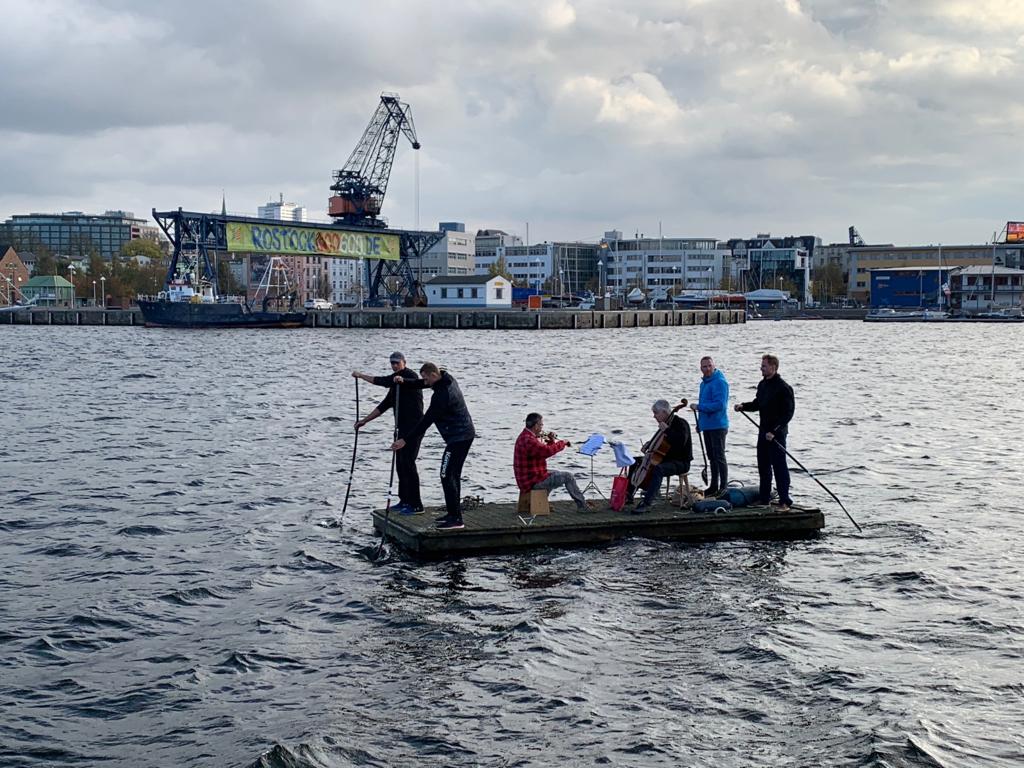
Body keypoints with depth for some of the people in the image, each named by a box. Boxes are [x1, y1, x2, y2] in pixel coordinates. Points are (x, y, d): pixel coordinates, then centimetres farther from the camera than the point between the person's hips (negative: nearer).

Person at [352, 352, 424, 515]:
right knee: (400, 464, 12)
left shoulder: (410, 376, -10)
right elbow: (384, 405, 22)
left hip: (413, 428, -10)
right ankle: (405, 501, 20)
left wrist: (361, 376, -8)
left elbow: (384, 381, -19)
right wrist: (365, 420, 20)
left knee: (408, 464, -11)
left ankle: (416, 505, -9)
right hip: (403, 428, 10)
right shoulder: (396, 381, 19)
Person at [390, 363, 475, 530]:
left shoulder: (442, 395, -23)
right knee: (453, 475, 17)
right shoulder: (447, 379, 6)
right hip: (465, 434, 11)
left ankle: (456, 519, -11)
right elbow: (420, 384, 19)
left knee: (447, 476, -10)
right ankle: (453, 513, 23)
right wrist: (403, 382, 1)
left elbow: (426, 422, -22)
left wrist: (405, 440, -19)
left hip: (457, 438, -11)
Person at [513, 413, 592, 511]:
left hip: (528, 478, 11)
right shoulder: (527, 440, -24)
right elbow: (548, 451, -32)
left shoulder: (525, 436, 11)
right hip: (533, 482, -11)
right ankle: (583, 506, 7)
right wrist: (562, 442, -16)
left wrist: (551, 441, 2)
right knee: (568, 476, -3)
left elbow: (544, 451, 19)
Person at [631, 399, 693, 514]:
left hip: (681, 462, -10)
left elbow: (681, 441, -33)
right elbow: (659, 440, 31)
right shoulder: (666, 423, 12)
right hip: (666, 459, 10)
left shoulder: (681, 423, -14)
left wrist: (666, 430, -28)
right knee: (637, 462, 12)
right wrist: (649, 444, 12)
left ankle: (647, 502, -42)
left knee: (657, 469, -39)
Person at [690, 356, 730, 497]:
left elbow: (719, 405, -24)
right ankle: (713, 486, 23)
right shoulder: (704, 382, 13)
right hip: (707, 426, 9)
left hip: (718, 426, -9)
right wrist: (700, 423, 21)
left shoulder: (719, 382, -16)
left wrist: (699, 407, -19)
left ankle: (723, 487, -3)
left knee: (719, 457, -7)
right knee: (712, 457, 15)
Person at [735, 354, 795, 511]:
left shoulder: (783, 388, -14)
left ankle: (785, 501, -4)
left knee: (779, 466, -7)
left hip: (777, 433, -8)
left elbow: (788, 413, -17)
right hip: (763, 431, 8)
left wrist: (774, 431, -22)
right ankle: (764, 499, 22)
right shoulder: (762, 385, 11)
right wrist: (743, 406, 5)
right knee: (763, 466, 13)